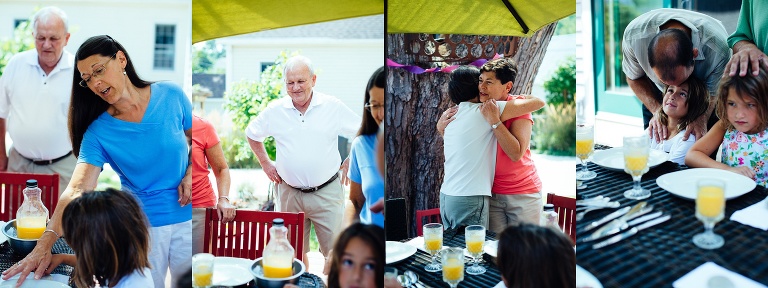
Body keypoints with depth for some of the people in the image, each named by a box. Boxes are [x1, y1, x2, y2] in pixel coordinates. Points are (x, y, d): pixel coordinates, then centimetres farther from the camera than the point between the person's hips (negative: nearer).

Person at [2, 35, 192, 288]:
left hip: (186, 219, 0)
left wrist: (191, 174, -12)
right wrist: (45, 242, -32)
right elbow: (76, 190, -19)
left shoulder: (171, 96, -8)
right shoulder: (98, 132, -9)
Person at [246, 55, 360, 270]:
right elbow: (252, 134, 17)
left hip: (327, 193, -2)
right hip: (290, 193, 2)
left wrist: (349, 162, 2)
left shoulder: (333, 107, -5)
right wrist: (265, 163, 12)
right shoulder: (275, 111, 0)